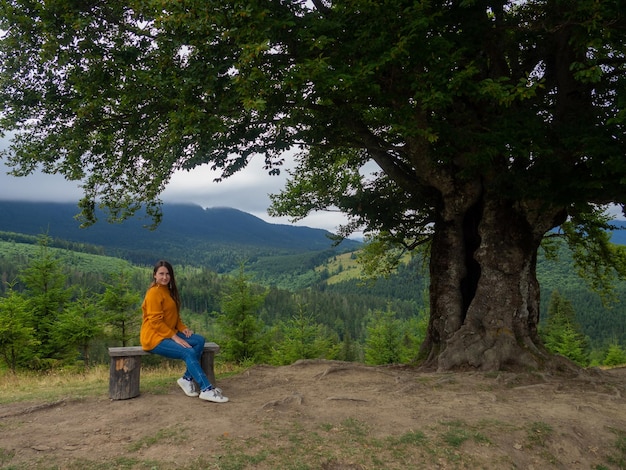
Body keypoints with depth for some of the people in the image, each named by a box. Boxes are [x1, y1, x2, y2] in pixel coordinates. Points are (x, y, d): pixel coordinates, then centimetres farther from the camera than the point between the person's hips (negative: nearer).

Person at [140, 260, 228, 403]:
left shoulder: (168, 291, 15)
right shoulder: (154, 292, -13)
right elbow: (155, 321, -19)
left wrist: (183, 328, -1)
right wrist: (175, 337, -22)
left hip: (168, 334, 9)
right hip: (154, 337, -9)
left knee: (199, 340, -11)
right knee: (189, 352, -25)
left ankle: (187, 379, -11)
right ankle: (206, 389, -25)